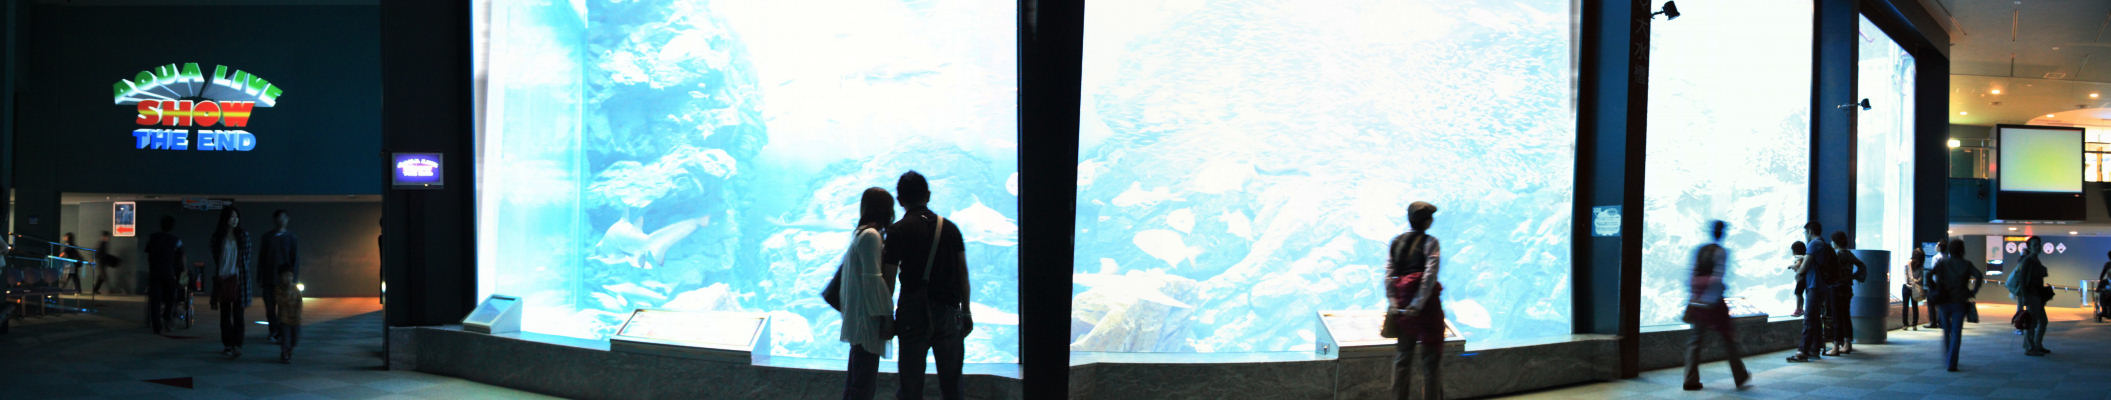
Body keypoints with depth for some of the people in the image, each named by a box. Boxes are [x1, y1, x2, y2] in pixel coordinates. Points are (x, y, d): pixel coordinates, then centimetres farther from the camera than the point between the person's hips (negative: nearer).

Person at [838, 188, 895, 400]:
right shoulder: (870, 236, -15)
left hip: (857, 319, 10)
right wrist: (887, 316, -16)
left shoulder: (860, 233, 16)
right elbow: (872, 280, -19)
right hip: (867, 319, -10)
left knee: (856, 382, 16)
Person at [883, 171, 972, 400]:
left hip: (914, 312, -3)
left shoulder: (898, 231, -3)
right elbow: (963, 273, 8)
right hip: (949, 311, 3)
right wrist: (966, 312, 14)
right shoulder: (950, 228, 7)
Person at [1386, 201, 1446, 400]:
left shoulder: (1396, 242, 9)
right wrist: (1417, 305, -20)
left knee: (1403, 357, 14)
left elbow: (1389, 275, -1)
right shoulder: (1430, 242, -7)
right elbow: (1430, 274, -19)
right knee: (1431, 359, 3)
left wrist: (1392, 303, -7)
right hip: (1426, 303, -5)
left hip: (1401, 303, 5)